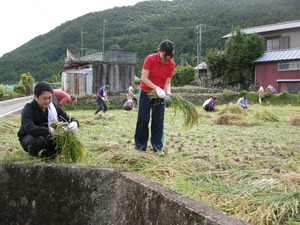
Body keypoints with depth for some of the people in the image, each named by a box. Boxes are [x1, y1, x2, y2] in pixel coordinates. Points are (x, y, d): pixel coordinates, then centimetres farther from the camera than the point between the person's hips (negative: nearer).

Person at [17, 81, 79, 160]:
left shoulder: (53, 107, -7)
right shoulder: (29, 109, -22)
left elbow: (68, 119, -8)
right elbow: (29, 128, -40)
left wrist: (74, 123, -36)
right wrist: (50, 130, -55)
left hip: (47, 138, 4)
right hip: (27, 138, -4)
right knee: (37, 140, -38)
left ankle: (46, 155, 4)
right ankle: (33, 156, -3)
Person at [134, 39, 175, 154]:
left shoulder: (171, 64, -7)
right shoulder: (150, 59, -16)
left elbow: (167, 82, -4)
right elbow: (144, 78, -19)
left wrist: (167, 92, -24)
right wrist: (157, 88, -30)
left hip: (160, 95, 2)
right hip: (145, 93, -2)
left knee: (158, 121, 3)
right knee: (143, 119, 2)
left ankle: (158, 147, 10)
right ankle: (140, 145, 14)